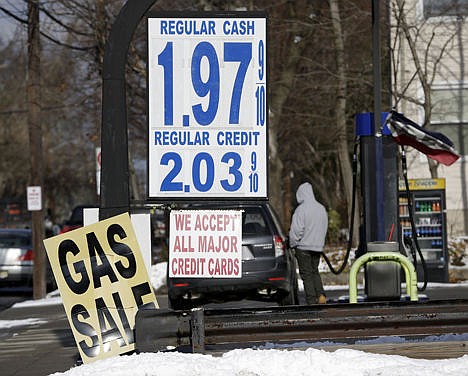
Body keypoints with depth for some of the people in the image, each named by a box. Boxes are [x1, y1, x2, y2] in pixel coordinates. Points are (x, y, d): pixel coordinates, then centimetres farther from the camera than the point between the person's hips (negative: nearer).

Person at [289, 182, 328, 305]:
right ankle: (321, 295, 3)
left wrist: (293, 244, -2)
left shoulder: (301, 209, -16)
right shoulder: (321, 208, 6)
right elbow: (324, 228, 13)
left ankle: (312, 300, -1)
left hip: (303, 246, -6)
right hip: (318, 246, 6)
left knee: (307, 274, 1)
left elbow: (296, 230, -16)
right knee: (315, 271, 18)